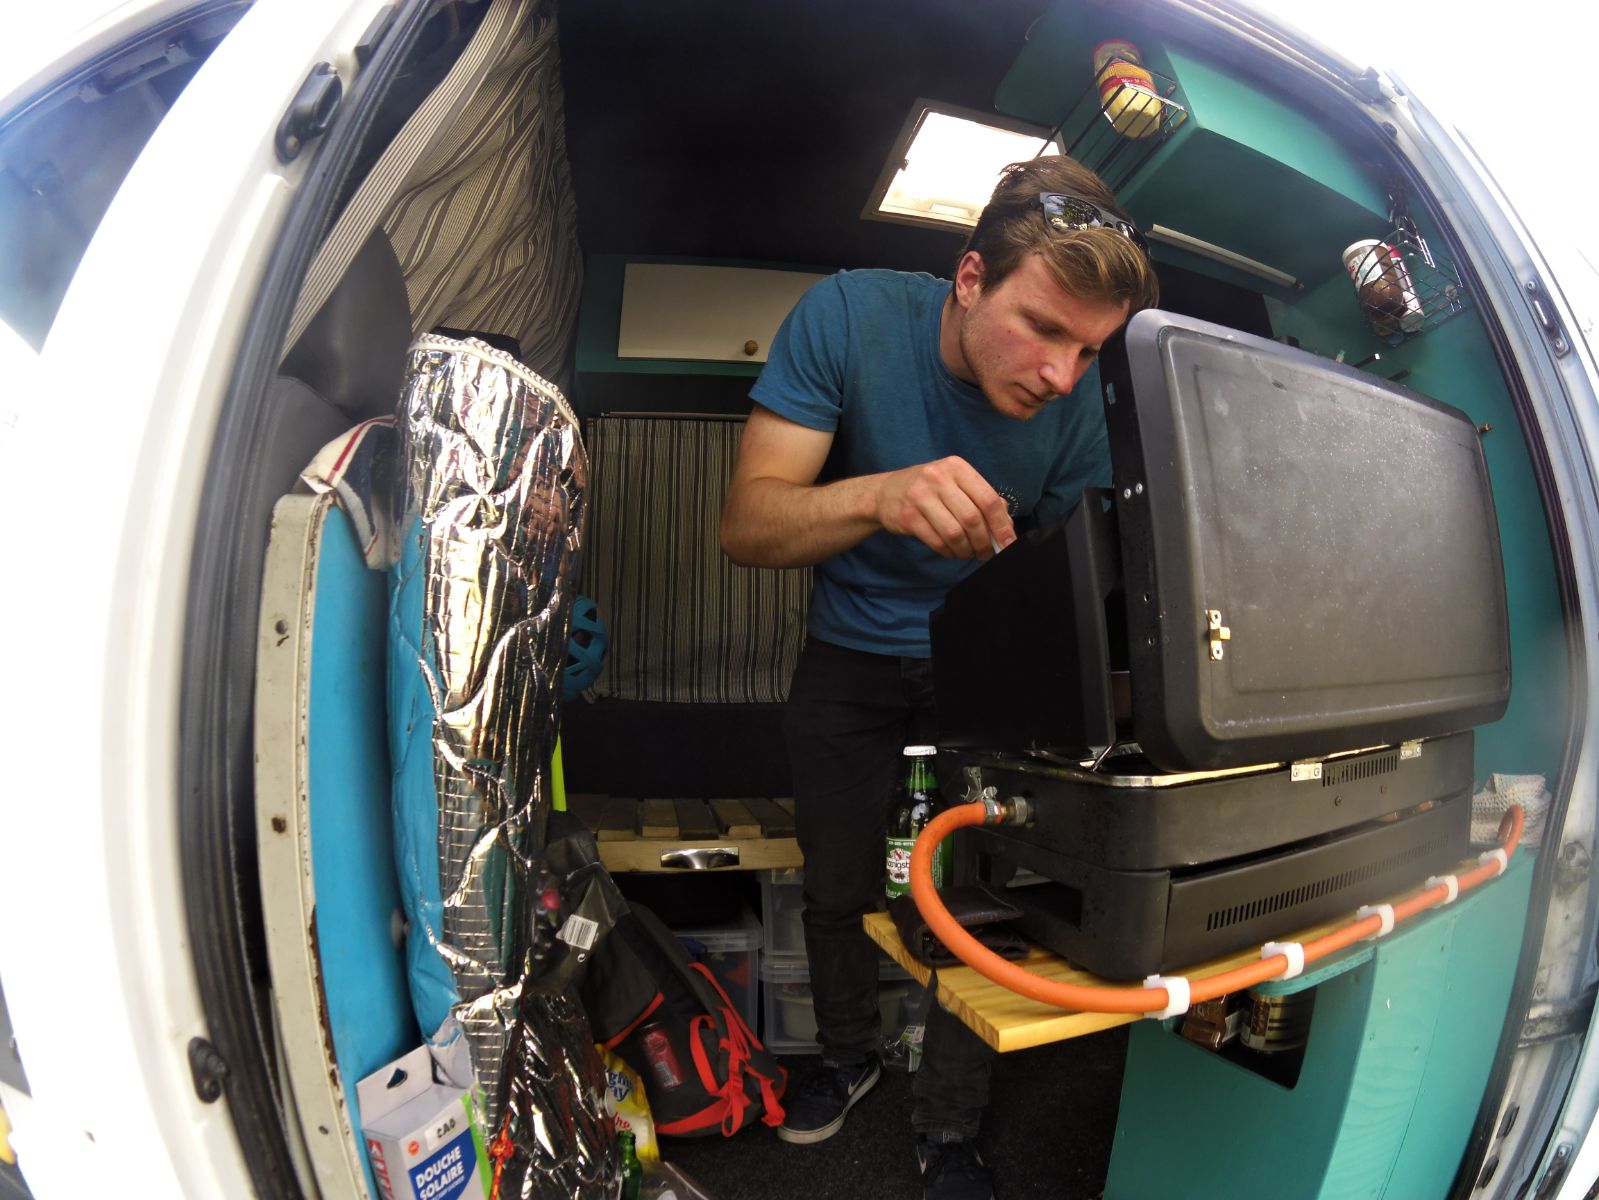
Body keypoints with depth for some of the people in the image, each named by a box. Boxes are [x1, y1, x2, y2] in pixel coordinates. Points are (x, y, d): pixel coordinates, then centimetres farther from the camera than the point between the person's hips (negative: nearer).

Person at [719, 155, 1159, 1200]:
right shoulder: (850, 316, -21)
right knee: (840, 888, 15)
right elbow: (746, 525, -26)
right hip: (852, 662, 0)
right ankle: (850, 1055, 48)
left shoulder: (1080, 397, -17)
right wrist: (881, 496, -46)